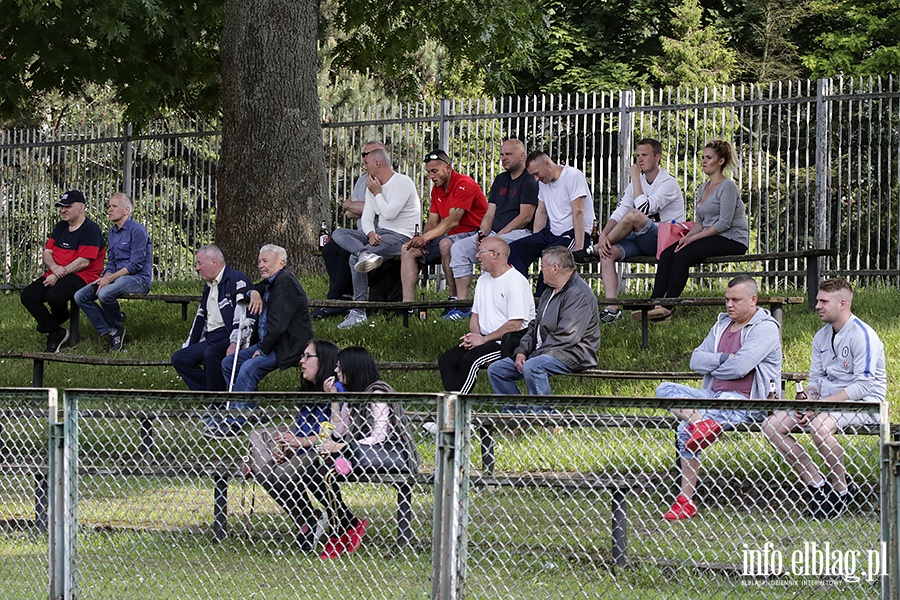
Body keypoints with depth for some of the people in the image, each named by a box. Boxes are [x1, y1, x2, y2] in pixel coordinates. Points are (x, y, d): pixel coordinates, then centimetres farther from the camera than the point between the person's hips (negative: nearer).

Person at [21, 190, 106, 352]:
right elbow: (46, 253, 11)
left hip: (83, 276, -8)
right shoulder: (60, 227, 17)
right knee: (27, 296, -14)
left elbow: (83, 262, -17)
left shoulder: (90, 230, -9)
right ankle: (56, 333, -8)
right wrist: (55, 268, -12)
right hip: (56, 275, 8)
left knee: (54, 295, -35)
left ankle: (59, 318, 3)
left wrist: (60, 274, -19)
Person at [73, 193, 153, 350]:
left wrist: (110, 278, -19)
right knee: (80, 296, -9)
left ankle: (118, 325, -5)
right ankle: (110, 333, -10)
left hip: (139, 279, -9)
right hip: (117, 277, 9)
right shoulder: (112, 233, 16)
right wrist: (105, 277, -5)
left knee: (105, 293, -35)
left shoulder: (137, 230, -11)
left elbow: (136, 264, -16)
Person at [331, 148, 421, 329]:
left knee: (354, 258, -28)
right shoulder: (372, 185, 17)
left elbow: (389, 214, -20)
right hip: (378, 233, 9)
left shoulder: (403, 183, -9)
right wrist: (370, 233, -15)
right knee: (338, 234, -13)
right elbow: (367, 217, 8)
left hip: (401, 236, -9)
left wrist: (377, 193, -6)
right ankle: (365, 254, -37)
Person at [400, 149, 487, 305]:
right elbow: (433, 223, 11)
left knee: (445, 244, -39)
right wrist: (420, 238, -10)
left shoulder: (464, 184, -15)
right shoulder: (437, 189, 13)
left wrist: (426, 237, -29)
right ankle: (407, 303, -13)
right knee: (408, 250, -1)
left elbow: (453, 221, -23)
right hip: (450, 237, 9)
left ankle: (455, 299, -32)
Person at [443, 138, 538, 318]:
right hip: (495, 234, 8)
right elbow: (490, 214, 18)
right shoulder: (500, 180, 21)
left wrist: (499, 235, -16)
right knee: (458, 248, -9)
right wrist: (482, 234, -2)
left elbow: (525, 217, -14)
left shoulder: (529, 181, -5)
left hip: (519, 233, -8)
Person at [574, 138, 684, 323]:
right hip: (642, 241, 7)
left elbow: (644, 208, -25)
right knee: (608, 253, -20)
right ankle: (612, 308, -28)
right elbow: (618, 213, 5)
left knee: (634, 216, -34)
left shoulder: (669, 183, -9)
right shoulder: (637, 183, 15)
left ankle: (594, 249, -15)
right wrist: (603, 235, -13)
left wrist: (635, 178, -17)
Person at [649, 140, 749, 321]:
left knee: (683, 255, -28)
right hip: (713, 238, 8)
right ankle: (654, 303, -25)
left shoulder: (727, 186, -9)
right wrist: (687, 236, -4)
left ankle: (667, 308, -30)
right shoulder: (703, 188, 18)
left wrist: (694, 238, -18)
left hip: (733, 239, -8)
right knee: (667, 254, -15)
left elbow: (724, 223, -16)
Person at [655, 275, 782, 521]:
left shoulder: (765, 328, -5)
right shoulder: (722, 325, 20)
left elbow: (739, 367, -18)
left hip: (744, 401, -9)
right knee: (665, 390, -11)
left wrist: (713, 368, 1)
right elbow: (696, 360, 9)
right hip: (713, 395, 9)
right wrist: (724, 359, -8)